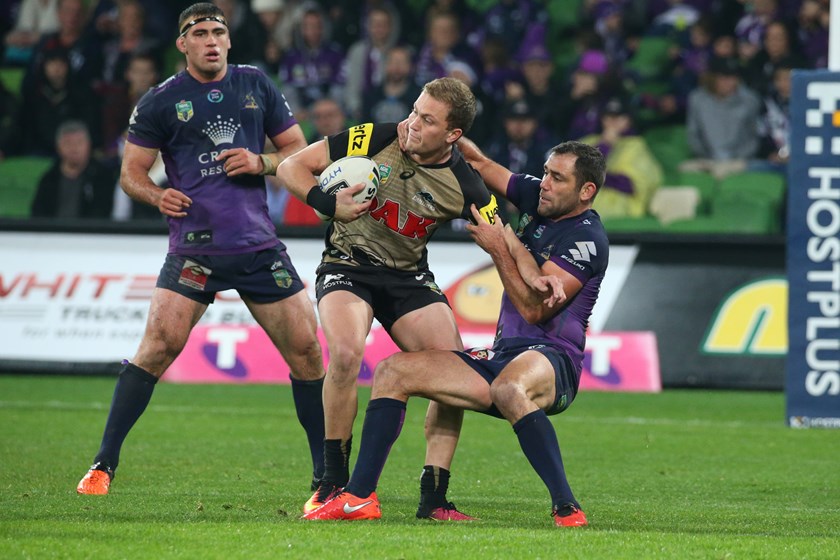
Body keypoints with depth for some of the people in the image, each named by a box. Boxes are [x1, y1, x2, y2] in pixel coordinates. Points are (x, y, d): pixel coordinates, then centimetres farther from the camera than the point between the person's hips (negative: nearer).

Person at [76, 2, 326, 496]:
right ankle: (103, 466, -8)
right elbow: (132, 171, 6)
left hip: (259, 245, 3)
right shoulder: (161, 101, 2)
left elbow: (300, 150, 15)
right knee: (160, 345, -17)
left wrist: (261, 163, -5)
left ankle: (328, 475, 13)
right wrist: (157, 196, -15)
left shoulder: (256, 85, 10)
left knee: (306, 349, 0)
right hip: (194, 247, -3)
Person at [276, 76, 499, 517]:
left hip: (409, 277, 3)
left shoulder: (464, 186, -12)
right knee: (346, 353, -29)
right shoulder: (374, 140, -15)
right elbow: (291, 167, -8)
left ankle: (434, 496, -3)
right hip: (347, 266, -3)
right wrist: (327, 204, -24)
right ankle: (333, 484, -15)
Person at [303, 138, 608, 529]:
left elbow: (535, 310, -16)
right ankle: (359, 497, -8)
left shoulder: (586, 239, -11)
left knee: (508, 388, -44)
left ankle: (567, 510, -42)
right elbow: (480, 164, 26)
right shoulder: (539, 198, 14)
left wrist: (499, 249, -13)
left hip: (552, 359, -9)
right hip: (502, 358, 9)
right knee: (393, 371, -1)